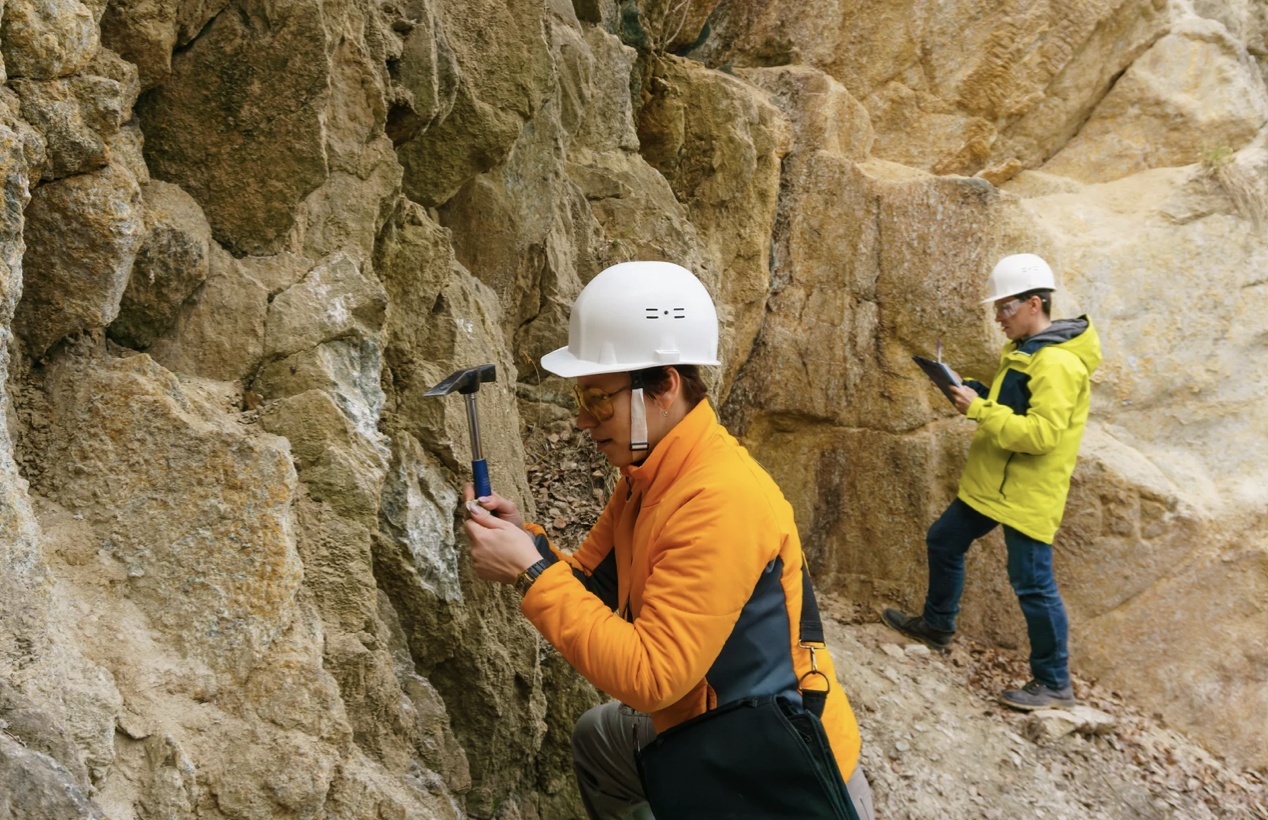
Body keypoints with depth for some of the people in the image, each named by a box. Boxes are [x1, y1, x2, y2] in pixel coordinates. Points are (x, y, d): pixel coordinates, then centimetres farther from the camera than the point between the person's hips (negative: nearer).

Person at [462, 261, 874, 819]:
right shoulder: (645, 473, -2)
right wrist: (525, 543, -14)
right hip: (700, 734, 9)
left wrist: (531, 573, -29)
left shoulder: (719, 501, -30)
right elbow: (589, 584, 4)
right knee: (596, 738, 25)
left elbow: (650, 676, -31)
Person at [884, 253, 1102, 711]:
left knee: (1032, 583, -3)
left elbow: (1043, 433, -29)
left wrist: (980, 410, -25)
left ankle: (1054, 683, 10)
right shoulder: (1024, 351, 11)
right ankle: (937, 625, 40)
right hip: (990, 485, 10)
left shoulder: (1056, 364, -22)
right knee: (943, 543, 20)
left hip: (1028, 495, -10)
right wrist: (970, 390, 4)